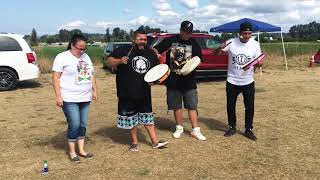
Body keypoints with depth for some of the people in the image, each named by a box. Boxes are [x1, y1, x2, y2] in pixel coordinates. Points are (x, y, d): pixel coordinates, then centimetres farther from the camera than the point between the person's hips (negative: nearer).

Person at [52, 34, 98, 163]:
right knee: (74, 124, -7)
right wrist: (58, 96, -15)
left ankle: (81, 150, 22)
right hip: (69, 99, -6)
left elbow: (91, 75, 19)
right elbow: (55, 77, -10)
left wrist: (94, 91, 13)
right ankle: (72, 152, 10)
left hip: (85, 98, 6)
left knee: (83, 124, 10)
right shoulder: (62, 57, -7)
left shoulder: (86, 57, 13)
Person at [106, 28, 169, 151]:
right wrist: (119, 61, -28)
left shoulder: (150, 53, 8)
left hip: (145, 93, 4)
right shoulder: (123, 51, -6)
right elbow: (108, 62, -9)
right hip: (127, 94, -4)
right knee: (131, 118, 8)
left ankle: (155, 142, 22)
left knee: (148, 117, 13)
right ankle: (134, 142, 25)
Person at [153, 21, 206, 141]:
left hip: (189, 81, 0)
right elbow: (155, 49, 3)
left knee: (192, 106, 4)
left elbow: (199, 59, 7)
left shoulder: (194, 43, 3)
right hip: (173, 81, 0)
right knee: (177, 106, 11)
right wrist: (157, 54, -20)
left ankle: (195, 130, 12)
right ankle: (179, 128, 28)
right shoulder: (170, 41, 0)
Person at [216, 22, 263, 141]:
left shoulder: (255, 44, -6)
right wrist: (220, 48, -28)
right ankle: (232, 128, 27)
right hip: (232, 81, 0)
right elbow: (217, 54, -5)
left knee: (250, 107, 5)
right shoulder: (231, 43, -9)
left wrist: (255, 64, -27)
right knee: (230, 105, 9)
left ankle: (248, 130, 20)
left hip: (248, 82, 0)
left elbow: (260, 62, -3)